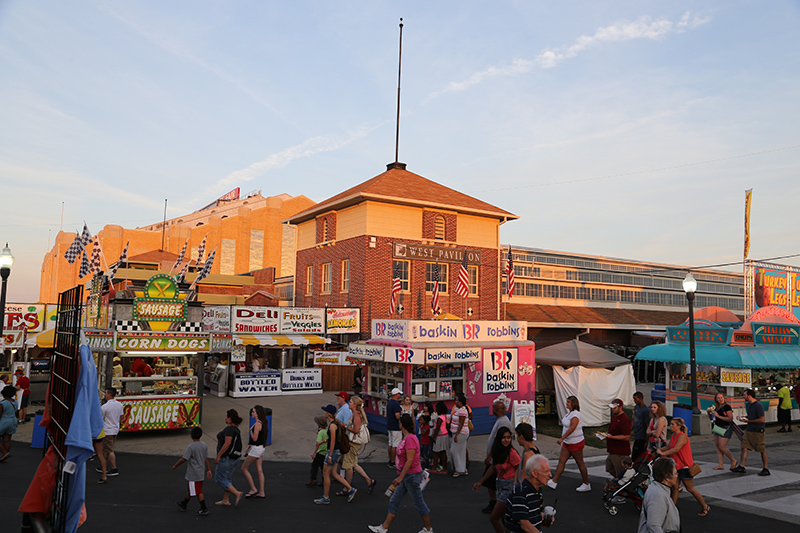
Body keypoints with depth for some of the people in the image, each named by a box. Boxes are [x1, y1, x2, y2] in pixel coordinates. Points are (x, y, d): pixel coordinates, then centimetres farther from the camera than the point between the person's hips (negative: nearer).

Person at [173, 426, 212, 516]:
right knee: (190, 489, 22)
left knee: (198, 492, -1)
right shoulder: (205, 445, 2)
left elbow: (183, 459, -18)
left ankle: (204, 509, 2)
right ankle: (183, 504, 38)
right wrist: (209, 470, 7)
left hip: (193, 474, -7)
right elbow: (207, 459, 5)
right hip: (201, 473, 8)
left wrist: (175, 466, -3)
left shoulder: (190, 447, -17)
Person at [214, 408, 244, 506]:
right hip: (235, 457, 9)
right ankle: (226, 500, 21)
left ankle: (237, 493, -7)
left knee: (220, 478, 0)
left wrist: (218, 456, -20)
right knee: (227, 478, 16)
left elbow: (227, 443, -25)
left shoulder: (229, 428, -19)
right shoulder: (236, 428, 10)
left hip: (227, 457, -9)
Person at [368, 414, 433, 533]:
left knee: (419, 503, 5)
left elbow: (410, 460, -25)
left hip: (411, 475, -10)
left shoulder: (410, 439, -22)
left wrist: (400, 477, -24)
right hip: (405, 476, 10)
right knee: (394, 501, 12)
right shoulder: (406, 438, 9)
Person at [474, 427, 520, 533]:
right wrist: (480, 482, 22)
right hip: (499, 485, 8)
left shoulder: (512, 453, -18)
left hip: (509, 487, -8)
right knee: (504, 519, 16)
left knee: (493, 518, -5)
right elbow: (493, 467, 18)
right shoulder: (497, 451, 5)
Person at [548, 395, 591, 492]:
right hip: (567, 442, 9)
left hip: (576, 443, -9)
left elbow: (572, 428, -31)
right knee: (561, 460, 7)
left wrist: (562, 438, -34)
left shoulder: (575, 414, -21)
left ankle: (586, 485, 19)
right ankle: (554, 482, 10)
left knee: (580, 463, 4)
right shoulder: (569, 412, 8)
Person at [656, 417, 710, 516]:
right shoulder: (674, 435, 8)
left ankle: (705, 507, 22)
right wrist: (659, 449, -5)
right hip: (676, 465, 8)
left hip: (685, 466, -8)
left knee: (690, 489, 5)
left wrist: (663, 453, -30)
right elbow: (668, 447, 12)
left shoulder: (682, 436, -20)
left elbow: (676, 449, -31)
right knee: (675, 487, 5)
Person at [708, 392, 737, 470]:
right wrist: (709, 412, 2)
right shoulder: (716, 407, 12)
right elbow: (711, 418, 22)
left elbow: (730, 419, -19)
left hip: (726, 428, -8)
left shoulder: (727, 407, -10)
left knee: (722, 447, -10)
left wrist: (718, 416, -20)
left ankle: (733, 461, 11)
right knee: (717, 447, 4)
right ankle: (721, 465, 7)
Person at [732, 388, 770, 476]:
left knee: (762, 450, 3)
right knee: (744, 447, 5)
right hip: (748, 430, 9)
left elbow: (762, 419, -21)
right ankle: (741, 467, 8)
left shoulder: (758, 405, -17)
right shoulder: (749, 405, 13)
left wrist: (748, 421, -18)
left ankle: (766, 469, 13)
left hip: (757, 431, -9)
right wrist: (743, 418, 9)